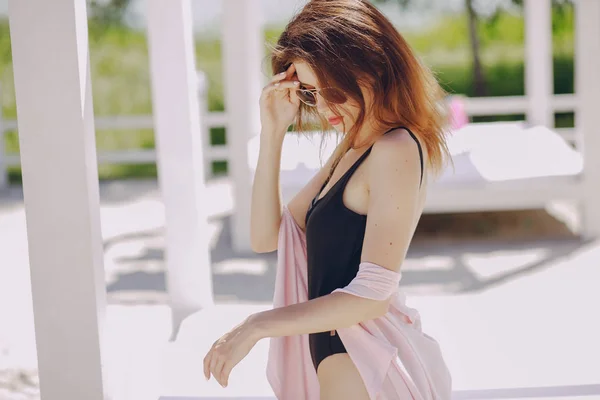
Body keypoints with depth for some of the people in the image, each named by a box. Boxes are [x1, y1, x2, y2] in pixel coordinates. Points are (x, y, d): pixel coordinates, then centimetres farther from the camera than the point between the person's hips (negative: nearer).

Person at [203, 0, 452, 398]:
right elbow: (267, 236, 8)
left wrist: (258, 325, -18)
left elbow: (372, 295, -23)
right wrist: (272, 133, 0)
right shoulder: (352, 149, 11)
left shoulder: (395, 151, -17)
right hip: (351, 366, 9)